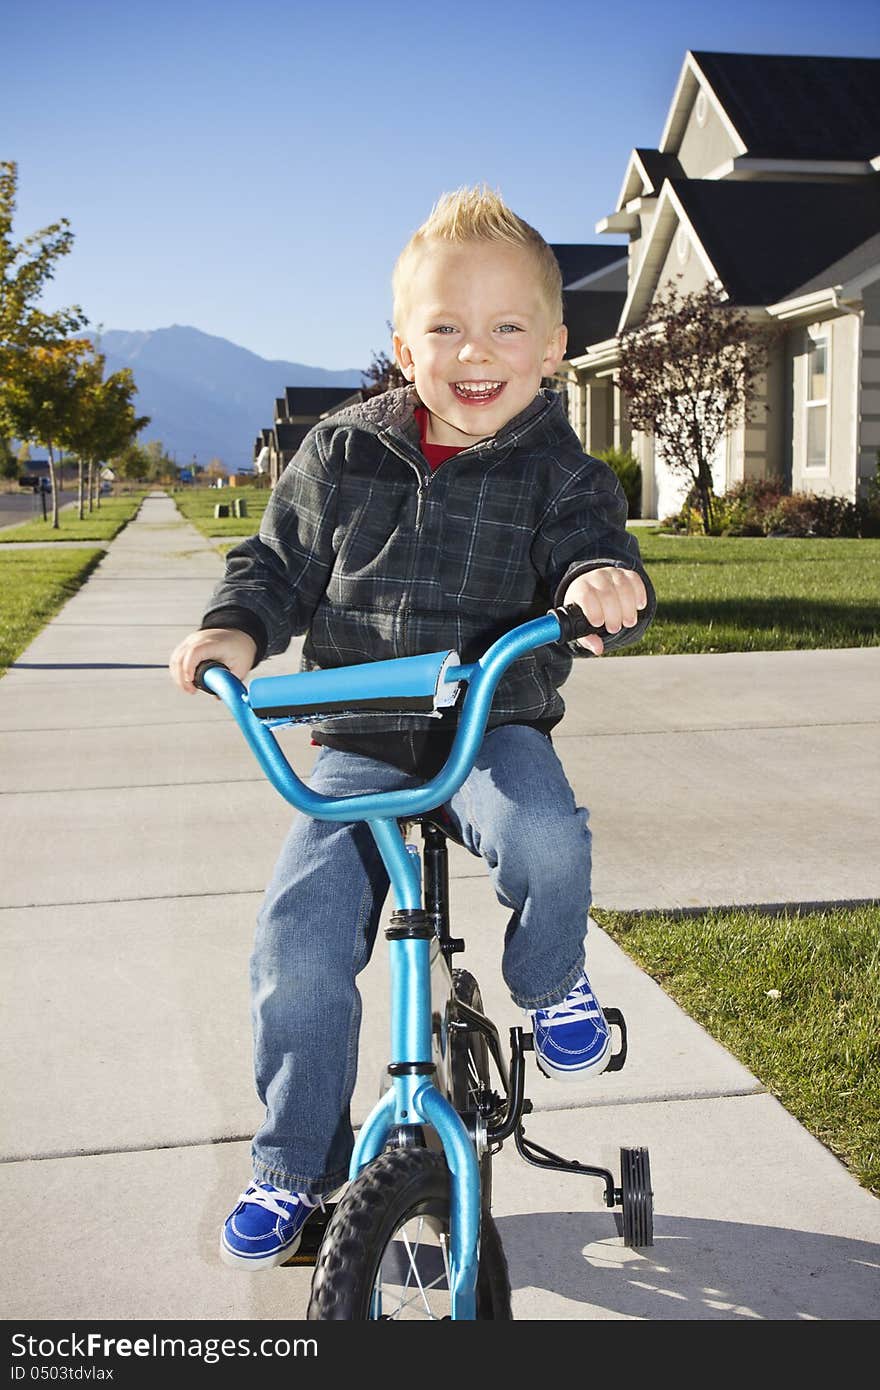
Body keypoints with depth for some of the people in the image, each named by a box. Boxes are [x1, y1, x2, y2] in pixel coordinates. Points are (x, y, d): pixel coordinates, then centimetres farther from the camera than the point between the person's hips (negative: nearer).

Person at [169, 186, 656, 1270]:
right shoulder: (340, 456, 1)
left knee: (545, 842, -35)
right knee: (296, 952, -9)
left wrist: (604, 589, -38)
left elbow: (592, 553, -14)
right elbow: (282, 564, 9)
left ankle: (550, 985, 2)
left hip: (496, 728, -1)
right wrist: (236, 629, -10)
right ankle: (295, 1171, 15)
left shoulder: (558, 475, -2)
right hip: (358, 744, 2)